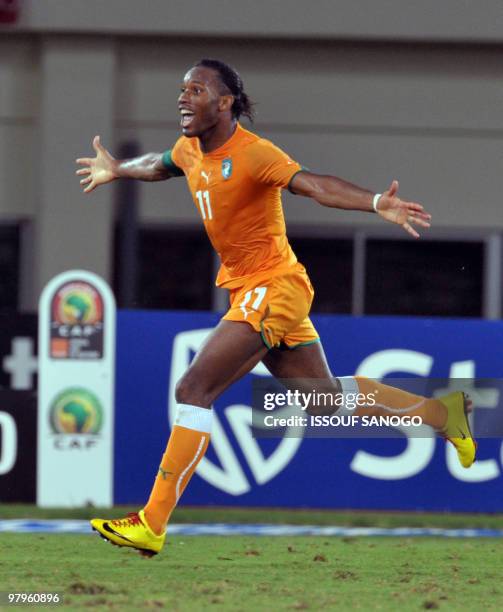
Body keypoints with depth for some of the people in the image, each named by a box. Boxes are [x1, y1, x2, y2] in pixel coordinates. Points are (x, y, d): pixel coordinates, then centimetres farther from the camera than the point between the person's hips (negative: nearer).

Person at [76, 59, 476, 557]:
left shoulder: (252, 153, -20)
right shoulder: (190, 150, 5)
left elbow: (313, 185, -34)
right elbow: (160, 166, 31)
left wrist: (376, 204, -49)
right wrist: (117, 171, 46)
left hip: (273, 288, -9)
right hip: (247, 291, 9)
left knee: (194, 390, -16)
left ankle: (151, 525, -14)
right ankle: (441, 410, 33)